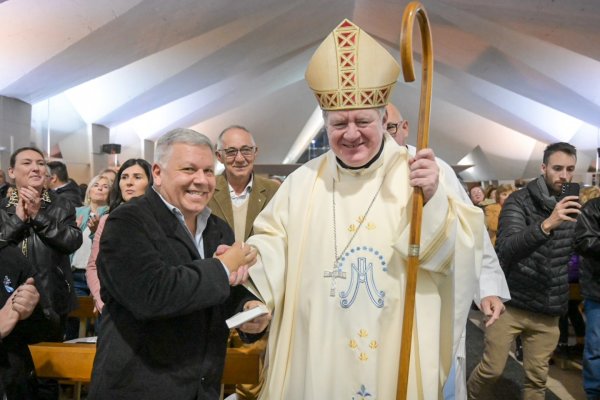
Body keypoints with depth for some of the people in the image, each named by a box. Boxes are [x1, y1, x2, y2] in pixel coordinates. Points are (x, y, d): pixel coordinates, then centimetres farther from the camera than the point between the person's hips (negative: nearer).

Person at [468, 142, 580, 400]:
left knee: (537, 378, 9)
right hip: (511, 302, -4)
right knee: (492, 369, 2)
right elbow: (505, 249, -25)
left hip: (548, 310, 4)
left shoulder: (572, 207, 6)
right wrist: (546, 224, -38)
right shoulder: (520, 201, -10)